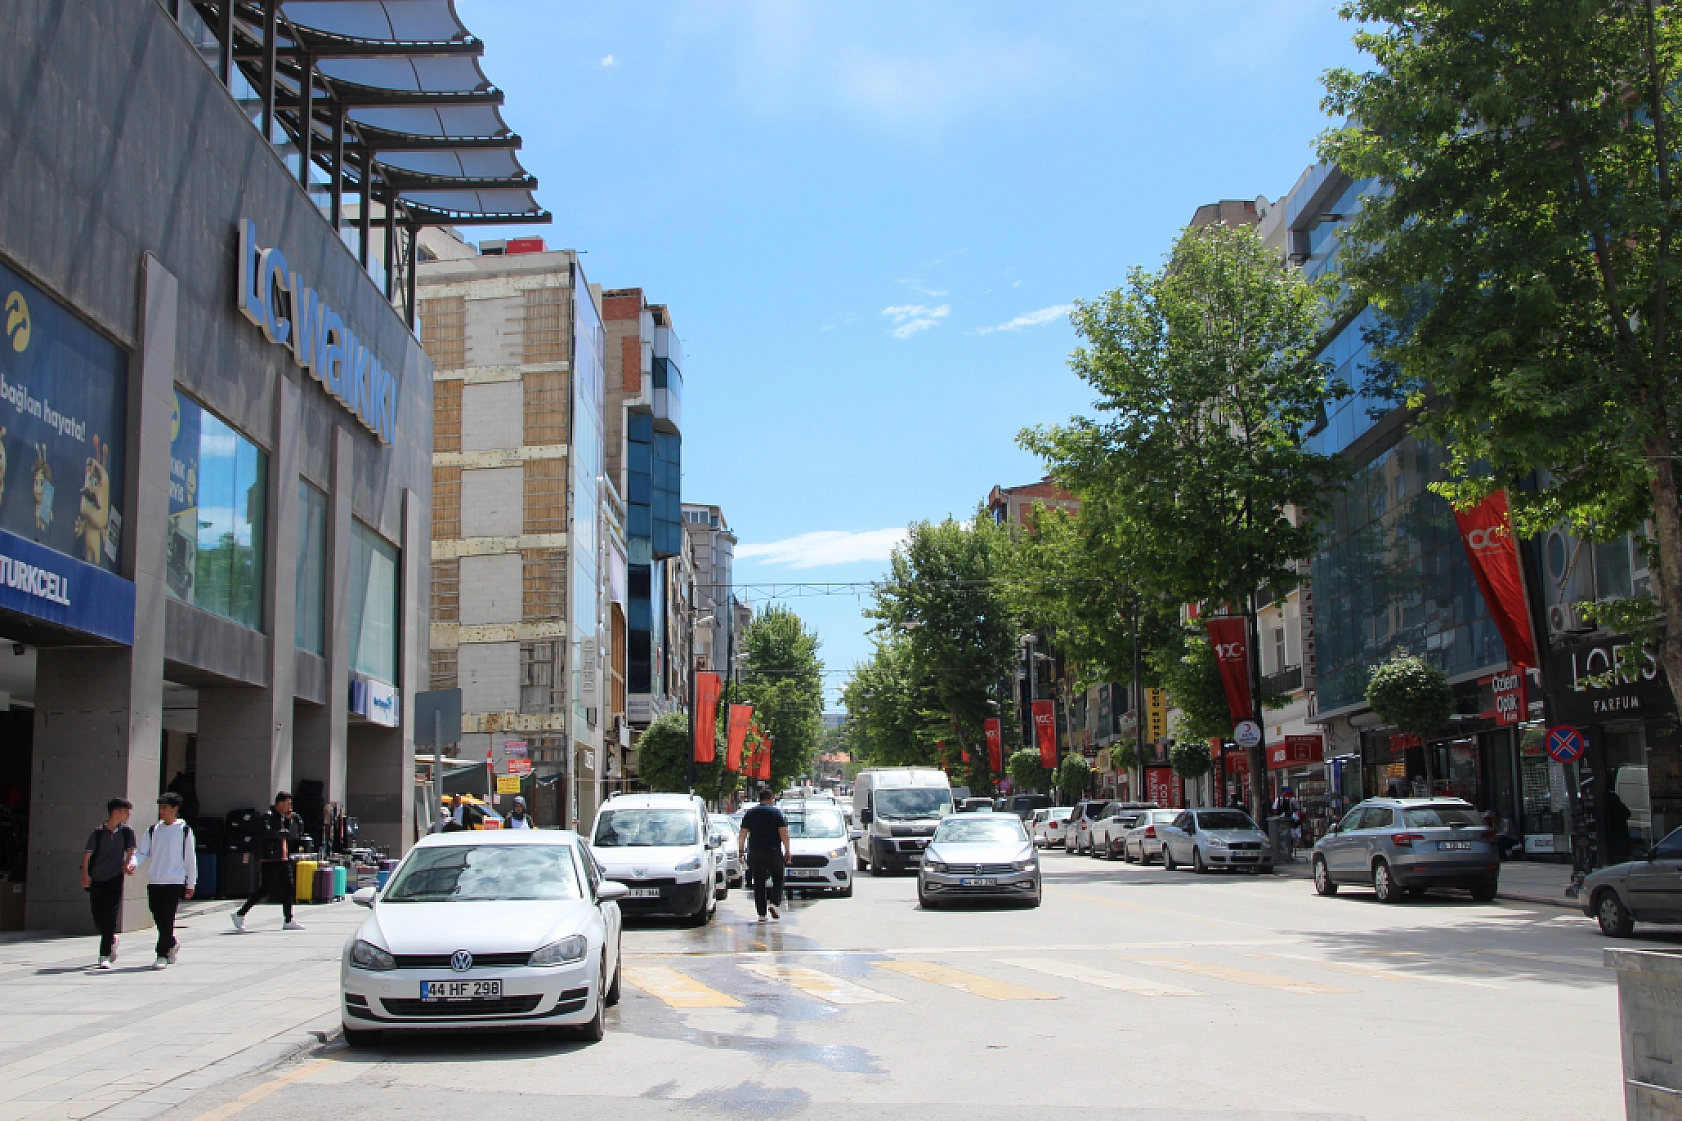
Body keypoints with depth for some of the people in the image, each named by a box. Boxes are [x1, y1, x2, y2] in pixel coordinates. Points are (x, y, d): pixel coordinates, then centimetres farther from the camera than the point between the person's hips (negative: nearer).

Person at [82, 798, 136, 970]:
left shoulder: (127, 832, 3)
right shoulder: (98, 833, -3)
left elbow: (130, 851, 9)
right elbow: (87, 854, -5)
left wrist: (129, 864, -12)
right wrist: (85, 875, -18)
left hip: (115, 878, 0)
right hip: (96, 880, 0)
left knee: (110, 917, -9)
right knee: (98, 919, 5)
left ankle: (104, 957, -6)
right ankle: (112, 940, 36)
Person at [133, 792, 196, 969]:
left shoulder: (184, 830, 1)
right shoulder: (153, 830, 10)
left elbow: (190, 858, 4)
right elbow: (143, 853, 7)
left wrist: (191, 884, 4)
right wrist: (134, 863, -15)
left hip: (175, 881, -4)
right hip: (154, 881, 4)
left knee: (167, 919, -10)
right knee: (159, 919, 9)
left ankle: (162, 955, -6)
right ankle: (172, 944, 33)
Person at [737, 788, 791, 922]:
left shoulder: (749, 814, 9)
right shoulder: (777, 813, -1)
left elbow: (742, 834, 8)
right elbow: (784, 834, -6)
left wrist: (741, 850, 17)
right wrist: (787, 851, -1)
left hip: (755, 853, 2)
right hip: (773, 851, -2)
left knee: (758, 883, 5)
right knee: (777, 879, 11)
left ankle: (761, 913, 2)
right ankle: (774, 902, -10)